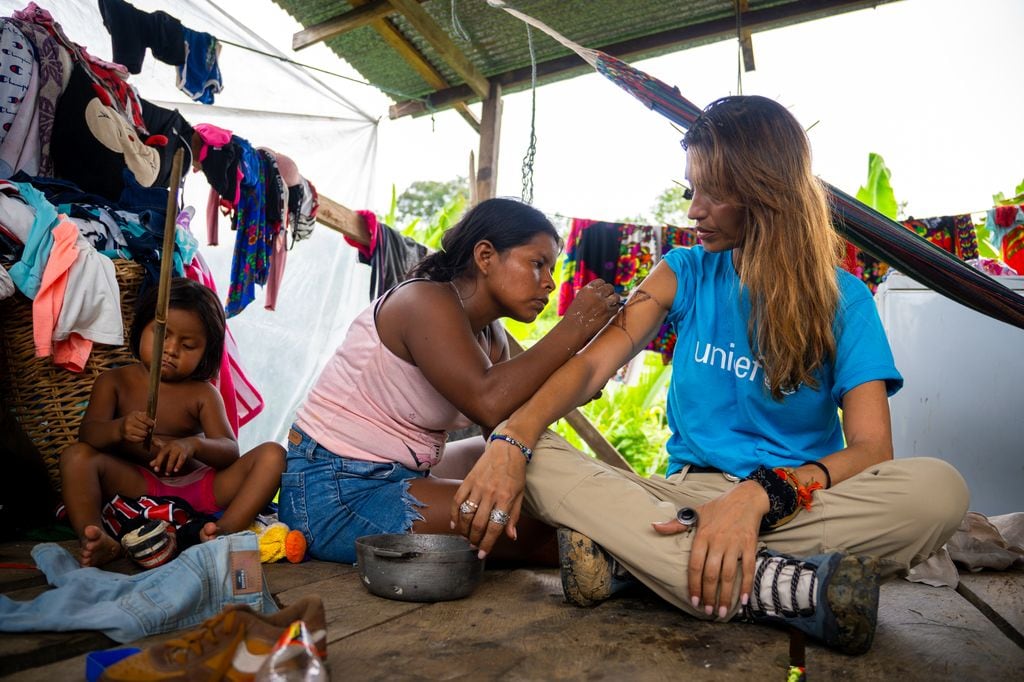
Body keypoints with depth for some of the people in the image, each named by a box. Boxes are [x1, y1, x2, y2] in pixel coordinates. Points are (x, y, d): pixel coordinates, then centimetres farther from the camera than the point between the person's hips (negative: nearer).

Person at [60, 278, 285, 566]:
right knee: (77, 456, -22)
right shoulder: (115, 381, 7)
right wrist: (119, 429, -32)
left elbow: (230, 451, -7)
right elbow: (87, 434, -8)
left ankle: (226, 531, -38)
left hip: (199, 488, 1)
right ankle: (94, 540, -36)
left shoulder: (202, 394, 5)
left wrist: (193, 445, -30)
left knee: (271, 455, -18)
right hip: (137, 486, 0)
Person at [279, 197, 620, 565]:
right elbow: (488, 403, -35)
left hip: (400, 475, 10)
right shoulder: (427, 301, -19)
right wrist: (572, 329, -28)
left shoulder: (490, 336, 7)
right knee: (546, 524, -16)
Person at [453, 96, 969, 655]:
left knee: (939, 488, -30)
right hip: (686, 494, 2)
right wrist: (512, 438, -26)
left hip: (800, 501, -1)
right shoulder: (685, 273, 5)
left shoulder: (842, 299, -1)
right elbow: (593, 364, -7)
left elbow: (871, 449, -11)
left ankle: (630, 556, -31)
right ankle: (793, 590, -32)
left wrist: (761, 493, -30)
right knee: (535, 461, -23)